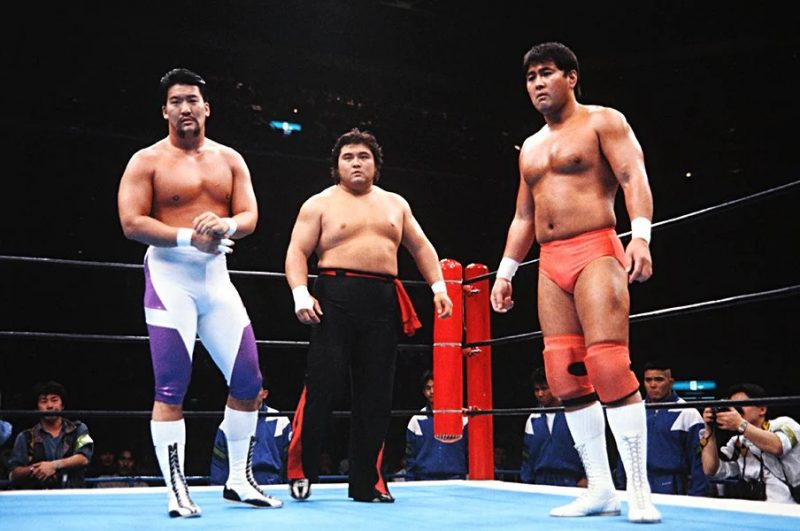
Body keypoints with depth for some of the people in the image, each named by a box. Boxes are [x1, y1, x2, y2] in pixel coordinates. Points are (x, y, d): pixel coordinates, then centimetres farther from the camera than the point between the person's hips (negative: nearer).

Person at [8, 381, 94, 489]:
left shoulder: (78, 429, 14)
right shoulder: (25, 438, 14)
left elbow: (84, 458, -1)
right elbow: (14, 475, 8)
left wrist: (54, 465, -12)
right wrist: (32, 470, -11)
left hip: (72, 493, 0)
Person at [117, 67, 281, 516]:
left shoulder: (230, 159, 11)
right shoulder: (147, 161, 0)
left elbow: (250, 217, 4)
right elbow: (132, 223, -9)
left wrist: (224, 225, -19)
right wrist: (189, 237, -19)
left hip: (217, 277, 5)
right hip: (170, 277, -4)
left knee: (249, 381, 4)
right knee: (171, 389, -4)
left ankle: (240, 480, 19)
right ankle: (177, 490, 5)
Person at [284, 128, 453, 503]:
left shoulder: (395, 204, 19)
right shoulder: (320, 204, 7)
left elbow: (421, 247, 22)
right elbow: (297, 252, 0)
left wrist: (438, 286, 9)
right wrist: (300, 293, -15)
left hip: (384, 303, 4)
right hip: (335, 299, -3)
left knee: (375, 395, 4)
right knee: (322, 385, -7)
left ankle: (367, 482, 11)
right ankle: (299, 469, 8)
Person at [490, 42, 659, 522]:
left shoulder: (603, 121, 4)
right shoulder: (531, 147, 24)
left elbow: (634, 178, -10)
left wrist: (641, 235, -25)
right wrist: (505, 271, 19)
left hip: (596, 252, -7)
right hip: (550, 265, 7)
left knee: (609, 365, -16)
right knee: (565, 375, -1)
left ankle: (639, 490, -10)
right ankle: (601, 488, 5)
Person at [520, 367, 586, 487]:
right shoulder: (533, 420, 9)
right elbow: (527, 456, 14)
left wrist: (586, 477, -6)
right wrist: (526, 481, 11)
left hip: (571, 482, -4)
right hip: (542, 484, 4)